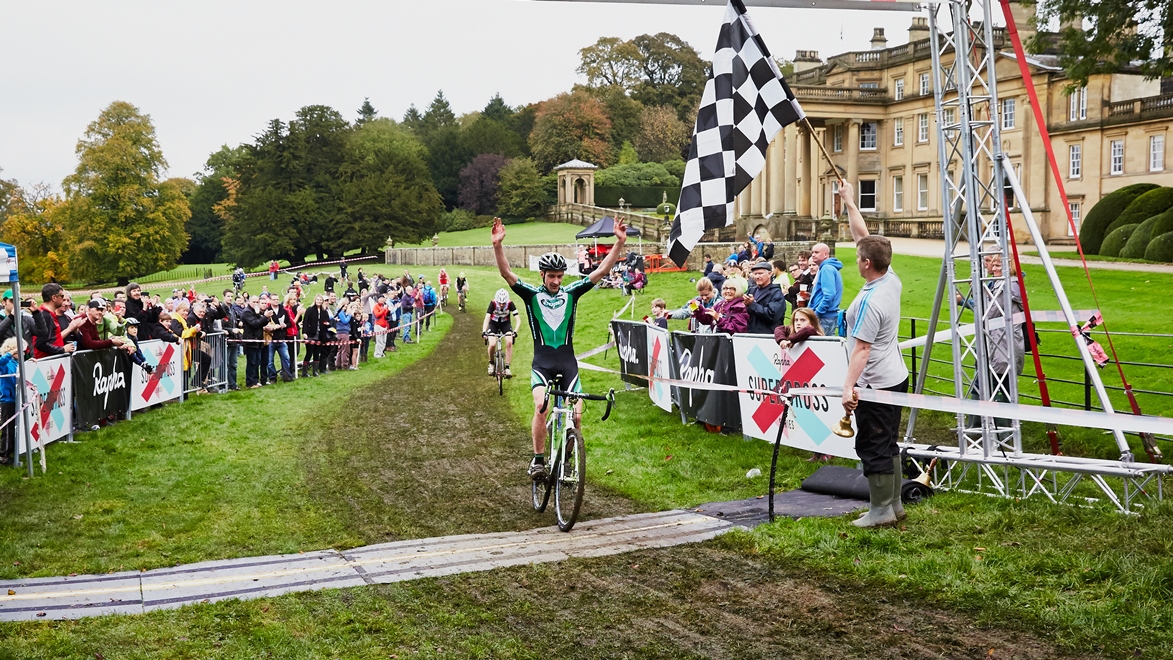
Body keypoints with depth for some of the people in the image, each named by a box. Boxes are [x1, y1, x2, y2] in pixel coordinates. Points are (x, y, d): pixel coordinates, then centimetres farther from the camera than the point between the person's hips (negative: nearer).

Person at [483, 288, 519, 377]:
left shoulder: (510, 304, -25)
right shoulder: (493, 303, -27)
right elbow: (487, 318, -34)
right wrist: (484, 331, -48)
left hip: (506, 324, 1)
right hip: (493, 324, -1)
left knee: (509, 342, -23)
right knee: (492, 344, -21)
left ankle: (507, 367, -13)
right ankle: (491, 363, 7)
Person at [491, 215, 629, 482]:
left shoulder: (571, 293, 7)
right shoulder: (532, 294, 3)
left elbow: (603, 270, 2)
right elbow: (506, 273, -12)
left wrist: (620, 242, -8)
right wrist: (497, 245, -28)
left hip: (567, 362, 2)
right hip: (542, 362, -2)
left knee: (576, 414, -9)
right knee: (541, 405, -25)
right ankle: (538, 459, -11)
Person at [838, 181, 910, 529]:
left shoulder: (870, 301, -23)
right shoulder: (892, 280, 2)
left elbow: (862, 348, -27)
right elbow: (864, 238, 12)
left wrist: (849, 386, -30)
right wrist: (849, 204, 18)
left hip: (876, 384, -10)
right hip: (896, 379, 10)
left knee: (873, 447, -1)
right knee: (888, 444, 17)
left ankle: (881, 510, 6)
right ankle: (894, 502, 25)